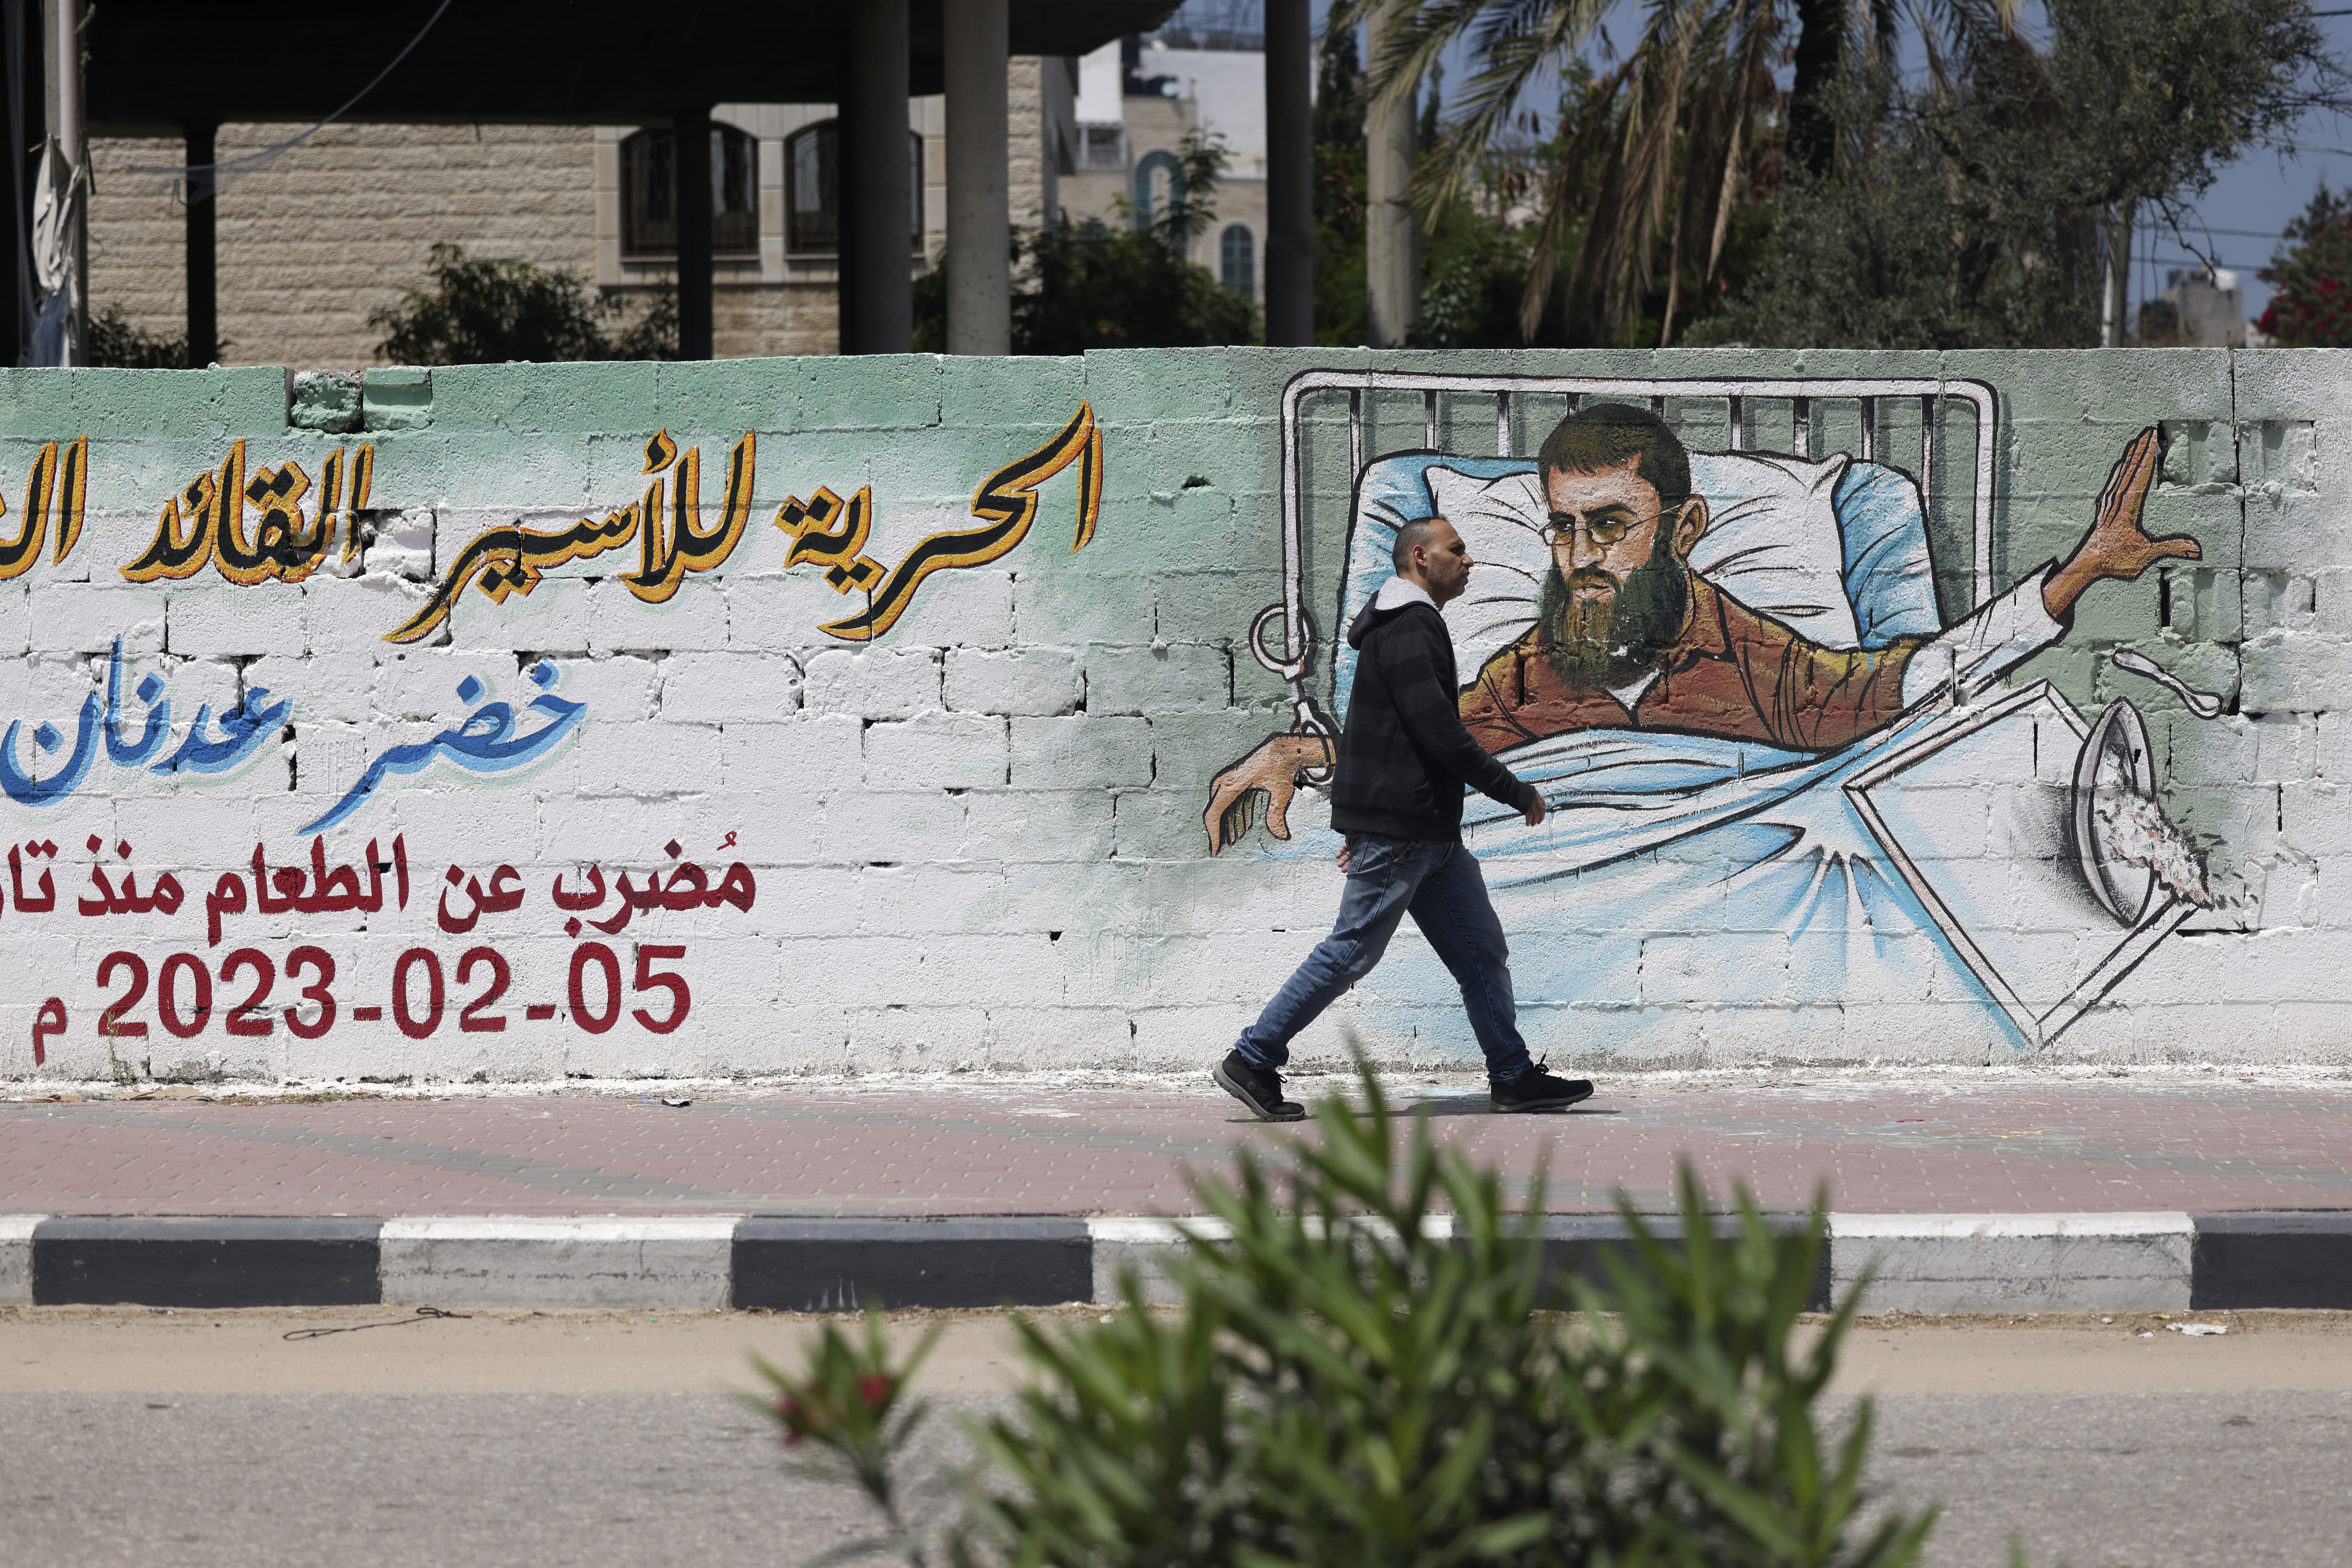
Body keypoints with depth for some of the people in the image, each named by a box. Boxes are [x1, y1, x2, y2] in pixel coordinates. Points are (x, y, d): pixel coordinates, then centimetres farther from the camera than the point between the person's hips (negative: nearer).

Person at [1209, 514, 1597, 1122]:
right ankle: (1251, 1061, -2)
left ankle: (1513, 1077, 11)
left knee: (1483, 952, 9)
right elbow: (1440, 733, -21)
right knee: (1352, 951, -7)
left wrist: (1362, 825, 25)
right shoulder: (1407, 630, -14)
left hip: (1432, 832, 11)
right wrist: (1518, 793, -14)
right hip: (1397, 828, -11)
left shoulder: (1417, 628, 20)